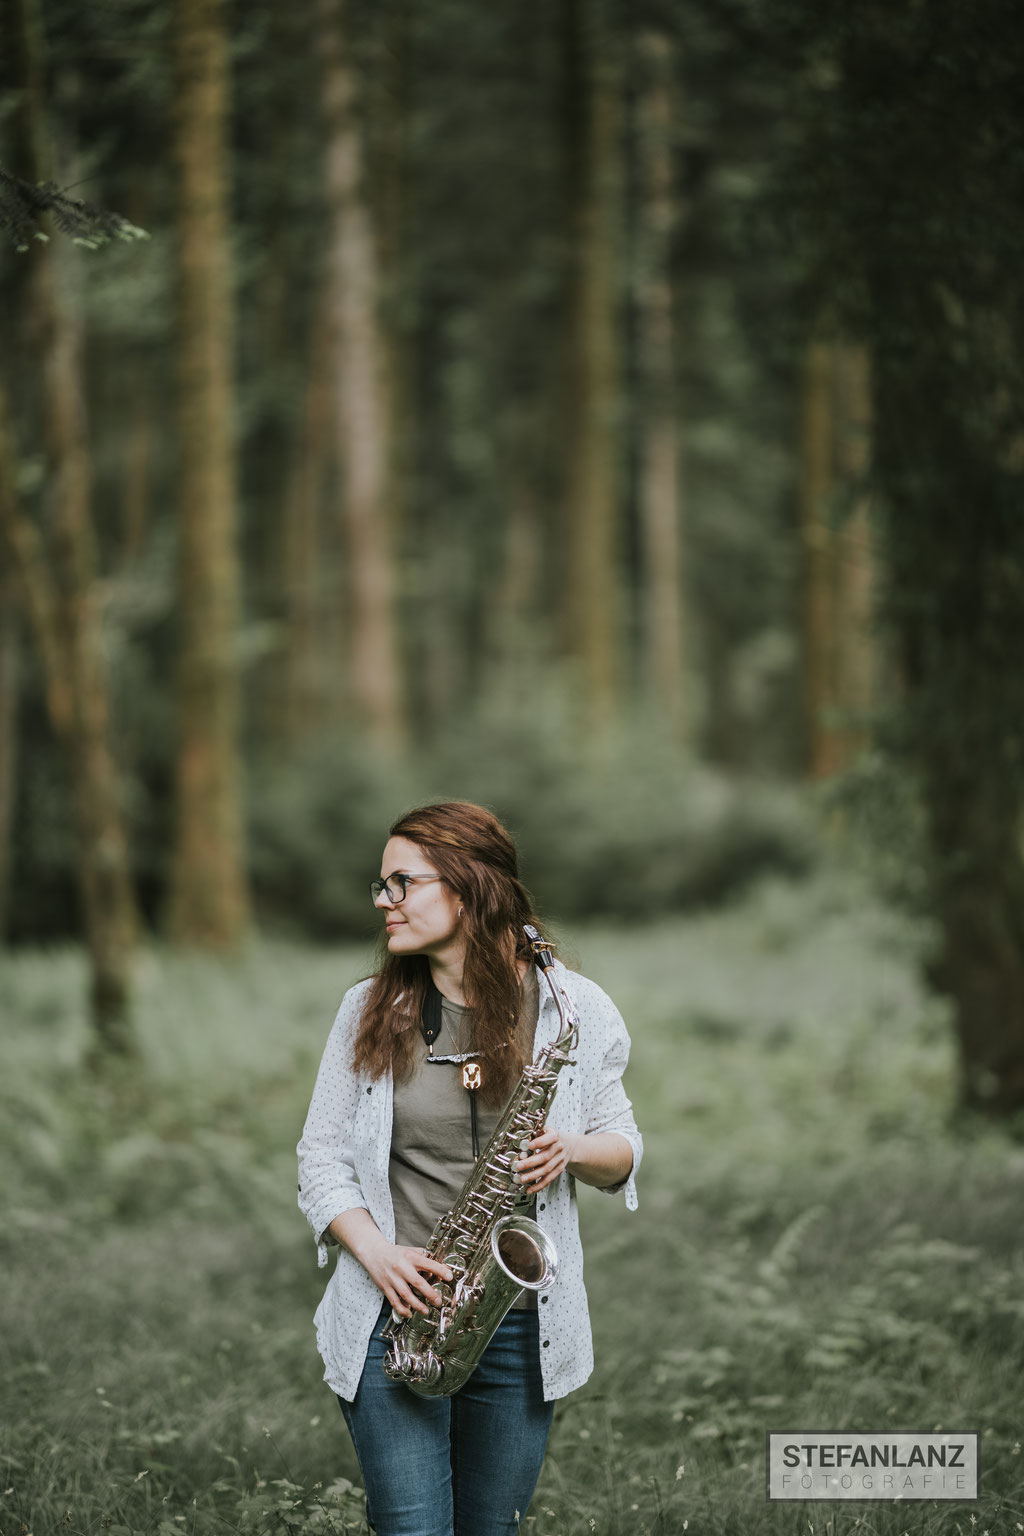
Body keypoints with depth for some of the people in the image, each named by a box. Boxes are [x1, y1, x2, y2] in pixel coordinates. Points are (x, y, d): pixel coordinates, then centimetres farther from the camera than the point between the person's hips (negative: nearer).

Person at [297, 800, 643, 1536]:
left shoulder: (577, 1010, 1)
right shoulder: (369, 1011, 3)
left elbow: (623, 1149, 9)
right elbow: (321, 1157, 6)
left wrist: (572, 1149, -15)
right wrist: (376, 1252, -12)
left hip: (522, 1325, 1)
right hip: (393, 1312, 0)